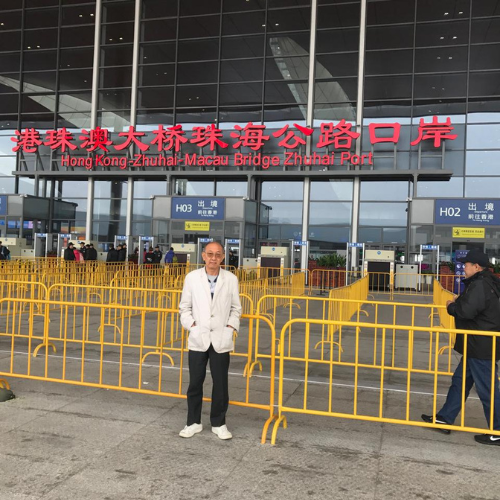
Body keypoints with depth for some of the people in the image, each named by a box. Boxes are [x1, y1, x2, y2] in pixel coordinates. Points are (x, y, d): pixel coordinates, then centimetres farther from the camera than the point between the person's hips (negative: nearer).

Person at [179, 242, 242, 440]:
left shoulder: (231, 279, -1)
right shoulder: (192, 277, -1)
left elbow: (235, 308, 7)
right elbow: (185, 307, 6)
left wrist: (230, 327, -5)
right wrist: (192, 326, -6)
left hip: (221, 340, 0)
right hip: (198, 339, 0)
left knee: (221, 384, 8)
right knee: (195, 383, 9)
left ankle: (218, 423, 24)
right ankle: (194, 422, 26)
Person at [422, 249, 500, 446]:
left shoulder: (480, 285, -21)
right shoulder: (482, 283, 11)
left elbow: (466, 311, -30)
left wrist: (451, 306, -11)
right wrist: (459, 302, 3)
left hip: (482, 347, -11)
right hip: (477, 345, 11)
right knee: (460, 380, 17)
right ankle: (445, 419, 27)